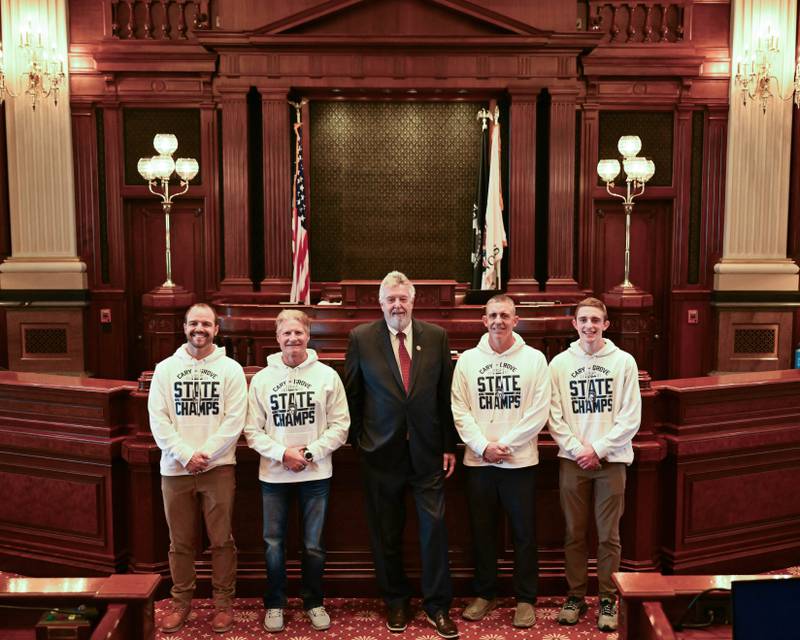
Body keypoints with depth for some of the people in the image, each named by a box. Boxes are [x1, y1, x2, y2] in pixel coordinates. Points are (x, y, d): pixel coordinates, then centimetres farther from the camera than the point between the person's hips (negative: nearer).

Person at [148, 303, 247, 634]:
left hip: (218, 467, -1)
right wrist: (186, 455, -11)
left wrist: (205, 454, -13)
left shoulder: (230, 369, 0)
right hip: (175, 469, 2)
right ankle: (181, 600, 27)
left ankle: (223, 602, 19)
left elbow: (234, 420, -6)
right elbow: (158, 419, -1)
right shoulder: (166, 368, 4)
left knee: (222, 540, 5)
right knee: (180, 542, 12)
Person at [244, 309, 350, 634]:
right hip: (273, 474, 1)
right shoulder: (261, 379, -1)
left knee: (313, 545, 10)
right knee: (273, 544, 9)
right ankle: (274, 603, 28)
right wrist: (283, 453, -13)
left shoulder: (327, 375, -3)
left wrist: (310, 452, -13)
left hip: (316, 474, 0)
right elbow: (253, 430, -1)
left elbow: (340, 425, -3)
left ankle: (314, 602, 29)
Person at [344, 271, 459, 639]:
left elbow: (445, 395, 4)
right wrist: (356, 441, 2)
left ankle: (437, 606, 18)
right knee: (386, 531, 11)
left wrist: (449, 445, 3)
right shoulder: (361, 338, -2)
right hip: (381, 452, 0)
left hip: (427, 450, 1)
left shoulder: (437, 337, 1)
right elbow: (352, 395, 4)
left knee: (434, 525, 2)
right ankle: (395, 602, 30)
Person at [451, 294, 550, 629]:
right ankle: (485, 594, 28)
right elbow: (459, 409, 0)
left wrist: (506, 444, -12)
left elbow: (539, 411, -6)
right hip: (478, 461, 2)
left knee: (524, 533, 6)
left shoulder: (534, 359, -1)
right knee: (481, 530, 12)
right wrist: (483, 445, -11)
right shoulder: (467, 359, 3)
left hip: (520, 461, -2)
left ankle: (526, 598, 22)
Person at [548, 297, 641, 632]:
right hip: (572, 459, 1)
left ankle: (608, 600, 17)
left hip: (611, 460, -1)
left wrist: (599, 449, -10)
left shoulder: (624, 362, -1)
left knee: (609, 535, 5)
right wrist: (578, 448, -11)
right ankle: (575, 595, 22)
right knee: (574, 533, 9)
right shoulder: (559, 363, 2)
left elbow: (630, 418, -4)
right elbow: (554, 417, 0)